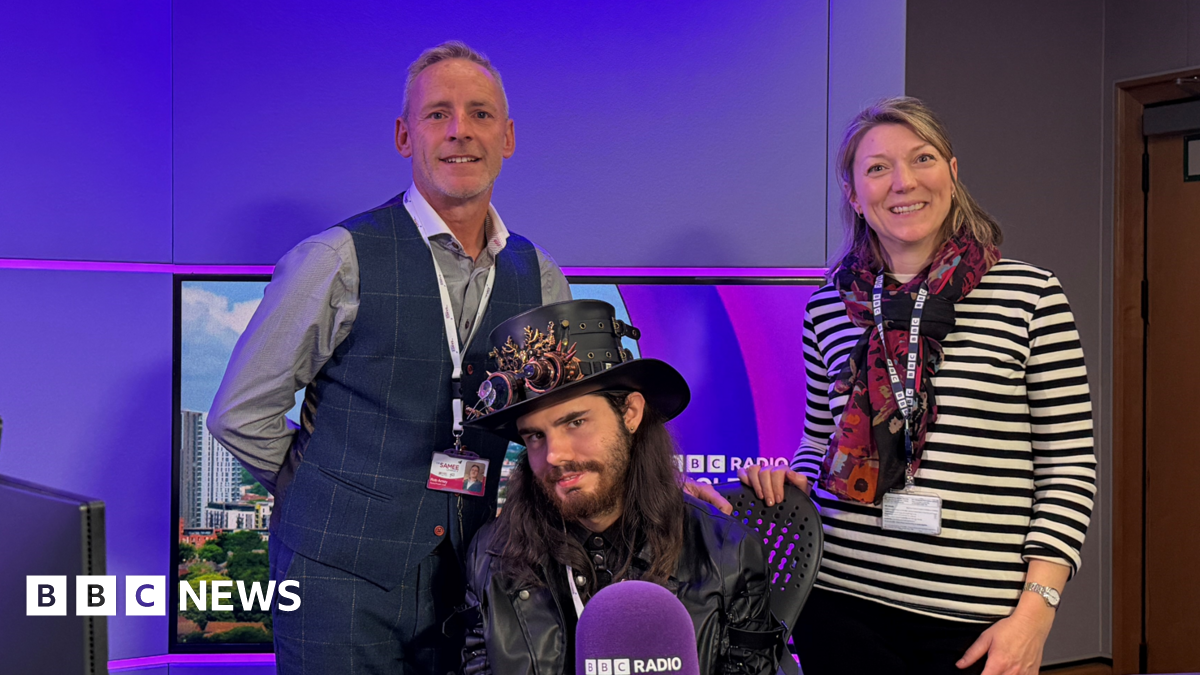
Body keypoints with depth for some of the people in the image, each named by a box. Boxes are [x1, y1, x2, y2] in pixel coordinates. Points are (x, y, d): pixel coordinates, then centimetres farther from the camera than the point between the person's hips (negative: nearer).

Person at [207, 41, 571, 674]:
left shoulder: (540, 279, 4)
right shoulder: (339, 260, -9)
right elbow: (241, 414, -3)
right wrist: (337, 498, 2)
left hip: (468, 575, 4)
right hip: (342, 578, -3)